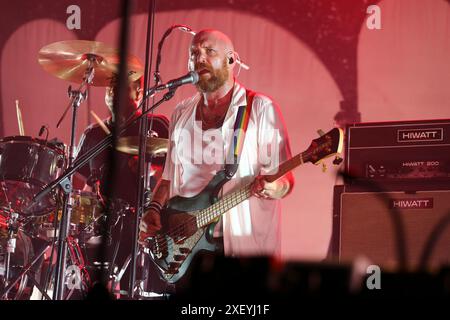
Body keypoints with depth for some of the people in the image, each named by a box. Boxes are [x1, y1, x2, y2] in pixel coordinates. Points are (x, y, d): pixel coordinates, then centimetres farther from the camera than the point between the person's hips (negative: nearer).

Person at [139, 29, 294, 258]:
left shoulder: (261, 109, -2)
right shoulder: (181, 114, 16)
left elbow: (284, 181, -4)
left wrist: (271, 188, -25)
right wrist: (154, 210, 5)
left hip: (242, 245, -5)